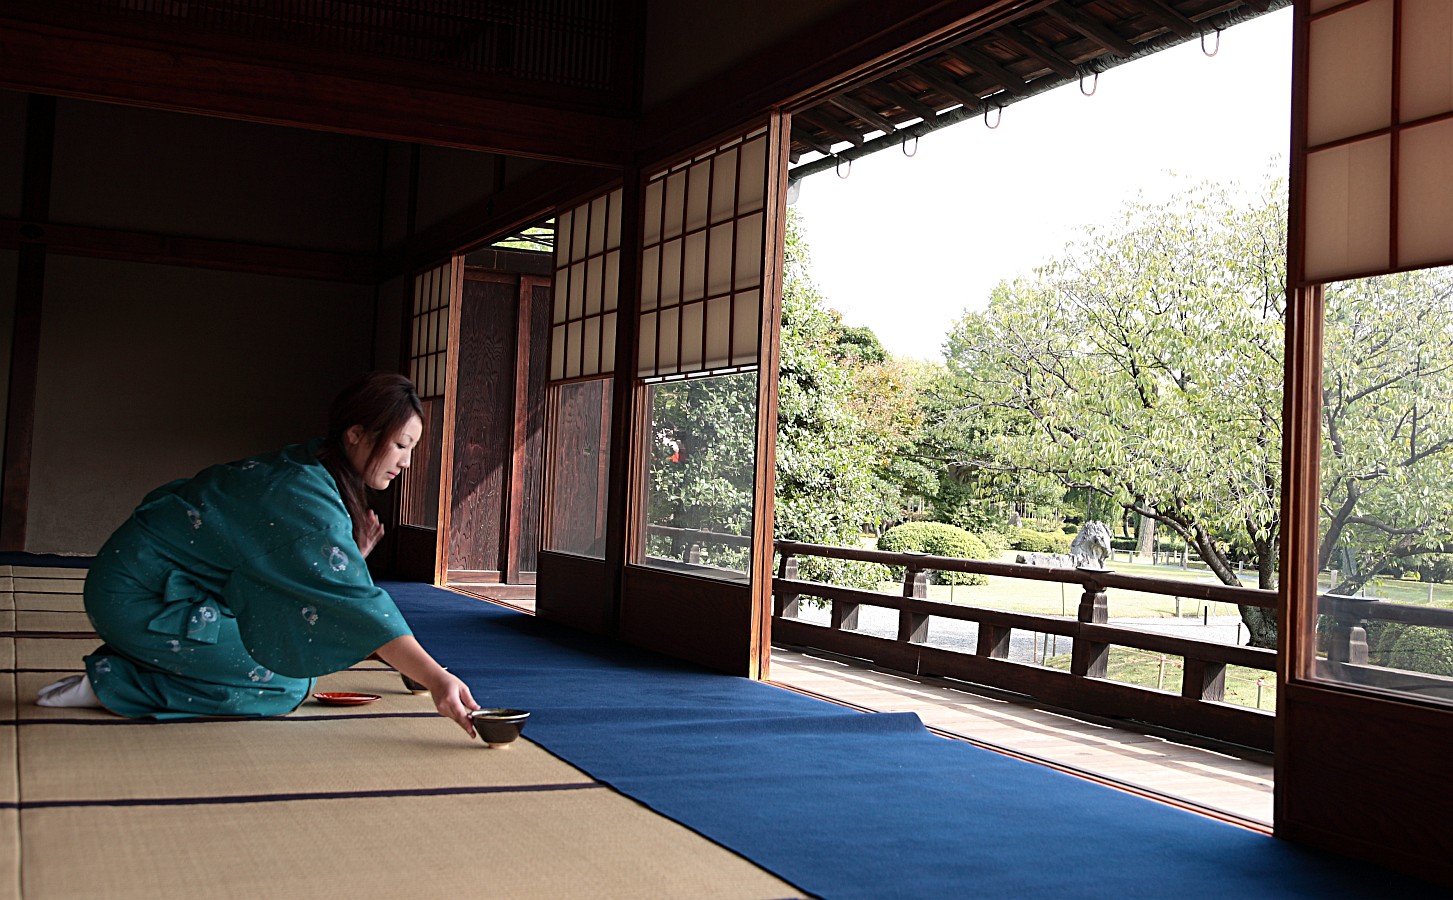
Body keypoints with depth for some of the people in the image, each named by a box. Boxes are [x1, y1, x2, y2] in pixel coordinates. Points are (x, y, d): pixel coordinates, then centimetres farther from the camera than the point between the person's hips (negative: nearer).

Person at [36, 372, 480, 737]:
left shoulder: (309, 469, 4)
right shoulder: (305, 494, -24)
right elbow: (356, 605, -30)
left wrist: (352, 558, -9)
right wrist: (436, 679, -33)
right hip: (139, 600, -9)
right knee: (287, 684, -10)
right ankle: (111, 682, -6)